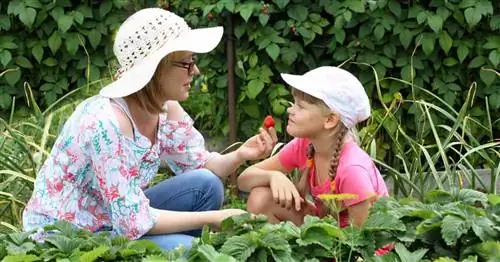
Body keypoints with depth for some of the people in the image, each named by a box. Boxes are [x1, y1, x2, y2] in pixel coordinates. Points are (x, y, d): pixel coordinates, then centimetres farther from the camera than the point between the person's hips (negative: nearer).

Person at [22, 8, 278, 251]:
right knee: (189, 249, -23)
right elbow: (134, 222, -29)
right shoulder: (106, 122, -30)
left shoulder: (166, 109, -6)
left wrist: (240, 155, -15)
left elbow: (201, 168, 6)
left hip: (118, 220, 8)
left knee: (205, 185, -8)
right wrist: (213, 218, -23)